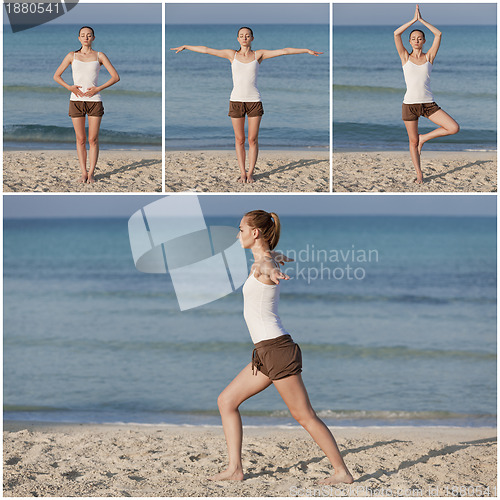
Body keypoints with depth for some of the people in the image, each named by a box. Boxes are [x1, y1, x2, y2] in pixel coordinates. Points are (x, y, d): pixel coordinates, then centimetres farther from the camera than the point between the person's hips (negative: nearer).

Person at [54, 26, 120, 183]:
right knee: (80, 139, 3)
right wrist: (69, 87, -6)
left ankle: (91, 173, 4)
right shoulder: (72, 56, 9)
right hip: (76, 100, 1)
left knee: (93, 140, -1)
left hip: (94, 100, -1)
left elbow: (115, 77, 2)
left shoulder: (99, 56, 6)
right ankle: (83, 173, 8)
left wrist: (98, 89, -9)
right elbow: (56, 76, 11)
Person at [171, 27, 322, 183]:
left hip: (254, 101, -1)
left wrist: (307, 50, -2)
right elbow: (206, 50, 9)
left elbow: (284, 51, 1)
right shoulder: (232, 54, 7)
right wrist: (185, 47, 11)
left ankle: (250, 173, 9)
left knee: (252, 140, 1)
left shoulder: (259, 55, 5)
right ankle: (242, 173, 11)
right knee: (239, 140, 4)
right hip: (236, 100, 1)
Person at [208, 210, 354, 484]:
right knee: (226, 401, 10)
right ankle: (234, 469, 10)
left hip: (276, 348, -10)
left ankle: (342, 472, 3)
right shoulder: (268, 258, 13)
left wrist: (271, 271, -66)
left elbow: (267, 265, -42)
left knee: (304, 416, -4)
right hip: (266, 352, 10)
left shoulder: (263, 263, -14)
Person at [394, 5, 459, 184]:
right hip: (410, 104, -1)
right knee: (413, 142, 5)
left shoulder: (429, 56, 6)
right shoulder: (405, 57, 5)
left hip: (429, 104, 1)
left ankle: (424, 138, 7)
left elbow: (438, 34, -3)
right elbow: (396, 34, -7)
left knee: (454, 128, -14)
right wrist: (414, 20, -2)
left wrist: (421, 20, 2)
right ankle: (419, 175, 20)